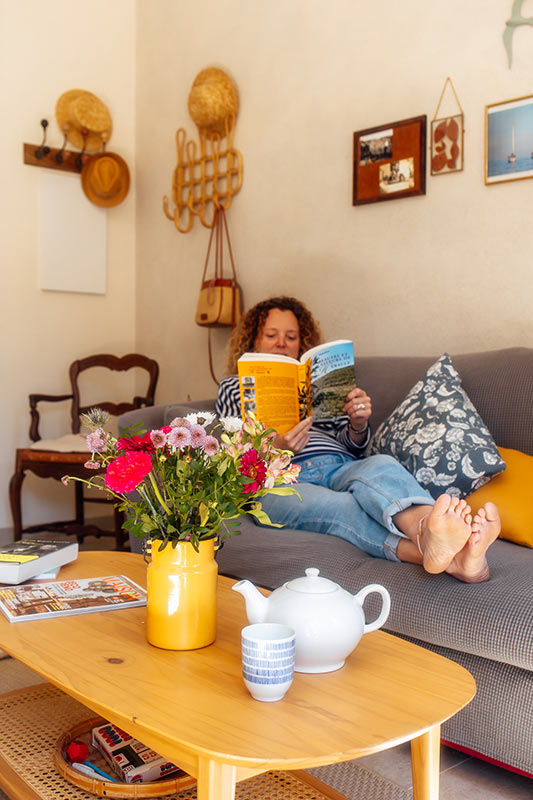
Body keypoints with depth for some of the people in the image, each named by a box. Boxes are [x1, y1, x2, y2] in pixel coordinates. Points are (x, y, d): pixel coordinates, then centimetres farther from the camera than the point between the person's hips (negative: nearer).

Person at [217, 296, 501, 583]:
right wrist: (275, 447, -16)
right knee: (341, 507, -38)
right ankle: (452, 559, -65)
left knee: (381, 465, -34)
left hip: (339, 467, 3)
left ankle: (433, 533, -69)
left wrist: (359, 424, -4)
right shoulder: (233, 387, 24)